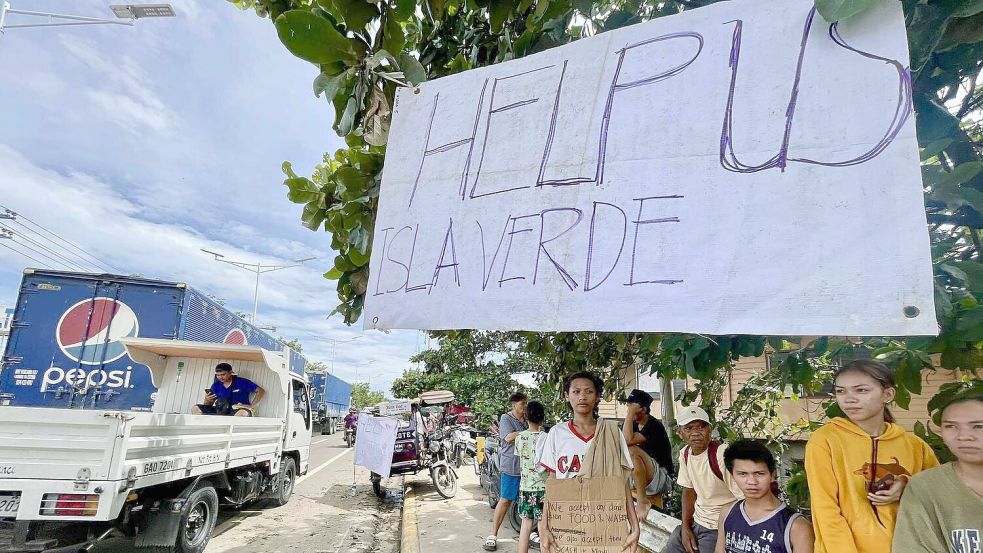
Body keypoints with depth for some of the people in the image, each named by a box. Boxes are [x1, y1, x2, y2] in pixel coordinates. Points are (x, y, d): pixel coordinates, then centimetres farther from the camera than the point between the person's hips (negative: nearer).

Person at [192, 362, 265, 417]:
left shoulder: (242, 382, 0)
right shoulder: (216, 385, 12)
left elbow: (261, 391, 0)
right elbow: (208, 406, 16)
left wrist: (252, 407, -9)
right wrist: (207, 400, -9)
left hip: (238, 411, -5)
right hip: (220, 411, 5)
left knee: (244, 413, -41)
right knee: (195, 409, -9)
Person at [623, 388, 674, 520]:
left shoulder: (654, 426, -18)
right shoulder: (633, 424, 9)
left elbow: (628, 440, -32)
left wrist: (630, 413, -27)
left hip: (661, 478, -8)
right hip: (639, 479, 8)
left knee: (633, 450, -32)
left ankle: (643, 501, -26)